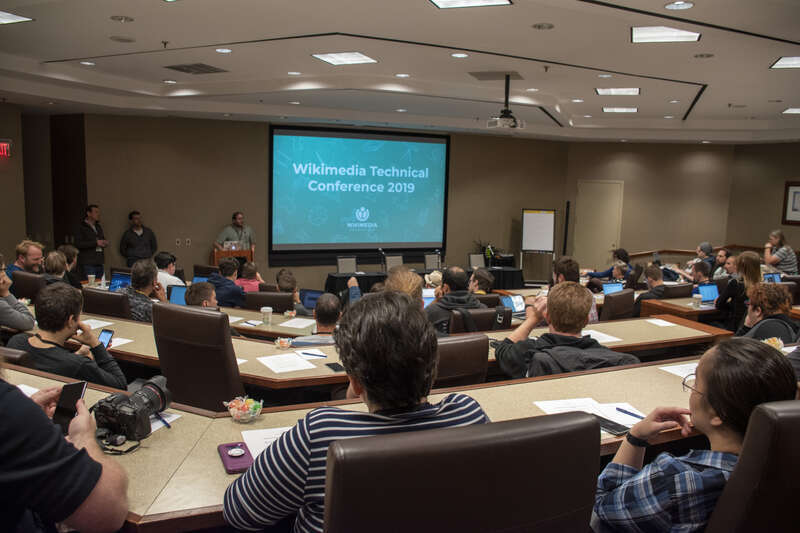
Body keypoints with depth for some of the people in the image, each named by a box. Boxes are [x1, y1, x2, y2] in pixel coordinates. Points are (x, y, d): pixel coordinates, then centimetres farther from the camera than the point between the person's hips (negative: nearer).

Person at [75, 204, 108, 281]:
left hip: (100, 263, 7)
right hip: (88, 264, -7)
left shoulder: (98, 227, 18)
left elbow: (102, 239, 31)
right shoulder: (81, 227, -4)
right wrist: (96, 243, -18)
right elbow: (78, 244, -15)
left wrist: (104, 243, 6)